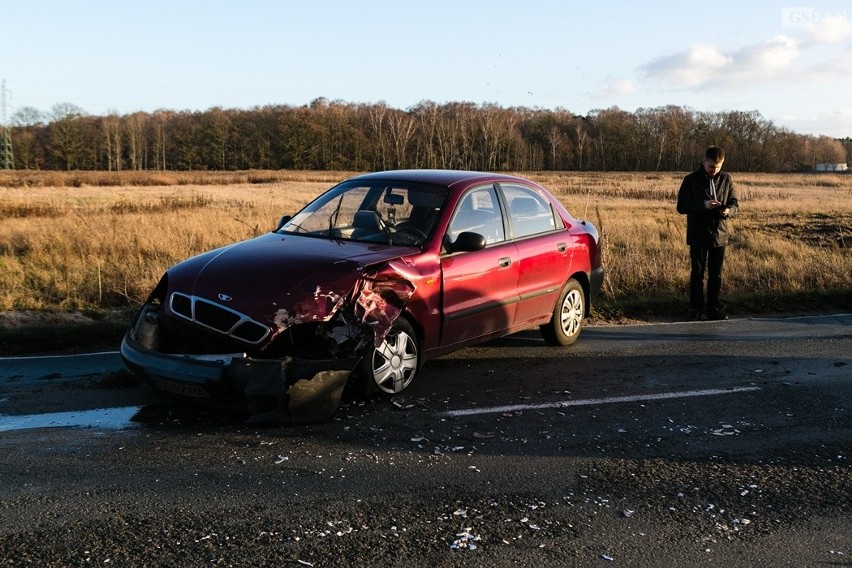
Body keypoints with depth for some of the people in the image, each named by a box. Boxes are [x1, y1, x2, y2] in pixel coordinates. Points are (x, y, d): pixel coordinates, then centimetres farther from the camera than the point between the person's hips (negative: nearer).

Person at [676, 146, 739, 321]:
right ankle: (696, 309, 11)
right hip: (698, 236, -3)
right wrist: (702, 205, -23)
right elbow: (681, 206, -8)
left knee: (716, 274, 11)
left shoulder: (726, 179, 3)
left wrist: (729, 210, -15)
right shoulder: (691, 180, -6)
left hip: (720, 235, 3)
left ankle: (714, 308, 21)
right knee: (697, 273, 3)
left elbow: (735, 203, 9)